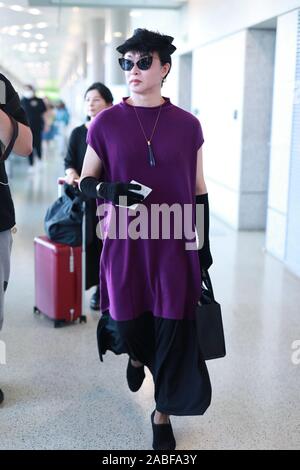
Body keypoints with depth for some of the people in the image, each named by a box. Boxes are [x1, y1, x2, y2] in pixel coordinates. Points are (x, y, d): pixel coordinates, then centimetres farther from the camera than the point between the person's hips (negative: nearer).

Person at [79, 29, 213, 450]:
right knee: (128, 328, 7)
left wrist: (204, 243, 8)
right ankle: (137, 356, 47)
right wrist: (109, 189, -18)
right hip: (125, 245, 0)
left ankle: (162, 416, 26)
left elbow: (199, 191, 8)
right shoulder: (106, 123, -1)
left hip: (175, 248, 1)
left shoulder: (187, 125, 1)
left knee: (173, 334, 2)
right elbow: (85, 181, 5)